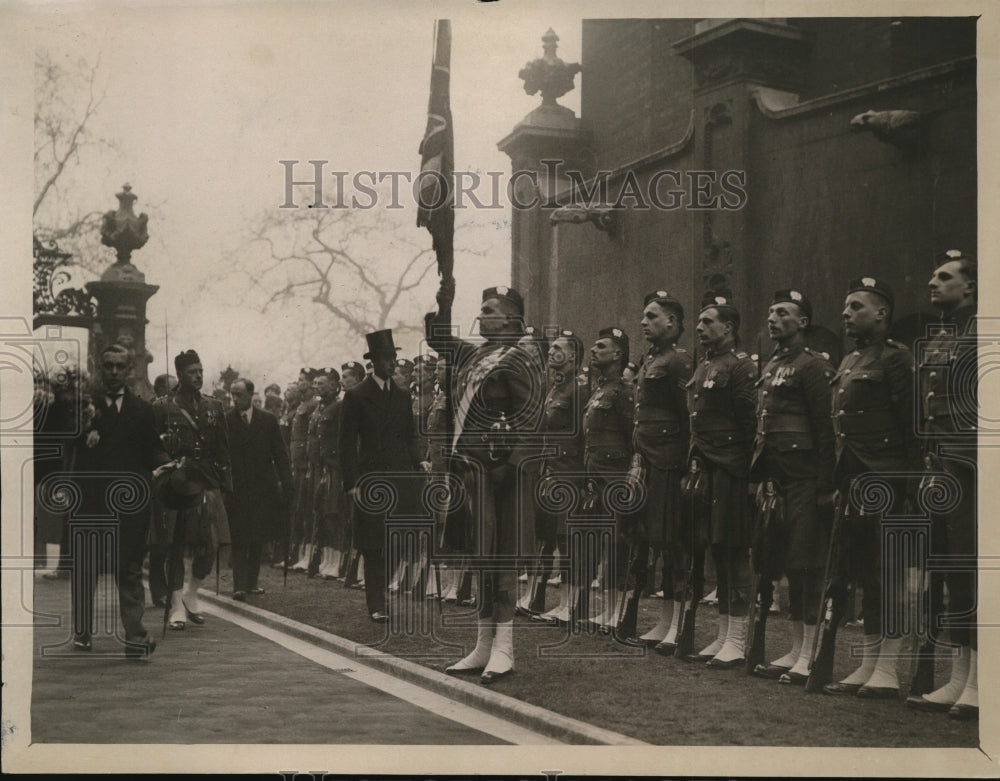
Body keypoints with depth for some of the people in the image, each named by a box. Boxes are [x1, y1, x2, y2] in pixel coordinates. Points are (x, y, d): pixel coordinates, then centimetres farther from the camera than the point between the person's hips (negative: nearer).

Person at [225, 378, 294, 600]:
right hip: (236, 488, -2)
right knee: (239, 539, -6)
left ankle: (251, 582, 17)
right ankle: (239, 585, -5)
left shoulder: (267, 420, 5)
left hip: (263, 488, 3)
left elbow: (280, 454, 6)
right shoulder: (225, 421, 0)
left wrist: (287, 482, -2)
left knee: (259, 538, 7)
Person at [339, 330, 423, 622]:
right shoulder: (357, 396, 0)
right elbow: (347, 443, -3)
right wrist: (351, 483, -11)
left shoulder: (403, 396, 15)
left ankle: (393, 598, 9)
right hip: (370, 479, -4)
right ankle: (376, 606, -1)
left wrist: (416, 469, 4)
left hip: (400, 478, 4)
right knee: (373, 546, -4)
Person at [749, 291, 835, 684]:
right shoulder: (770, 367, 18)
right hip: (776, 479, 9)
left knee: (808, 564, -5)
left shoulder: (813, 365, -8)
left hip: (804, 478, -9)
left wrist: (824, 485, -16)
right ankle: (796, 650, 18)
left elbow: (825, 429, -12)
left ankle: (810, 656, -1)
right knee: (789, 563, 12)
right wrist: (760, 477, 15)